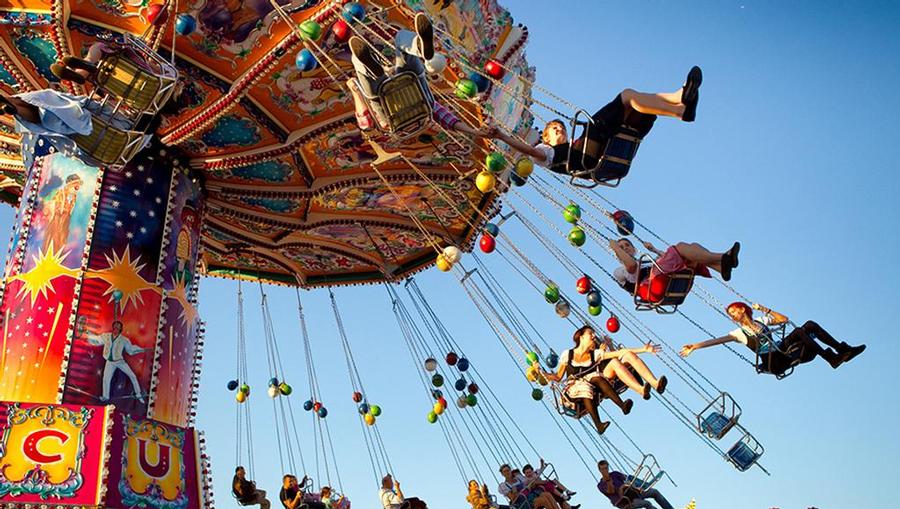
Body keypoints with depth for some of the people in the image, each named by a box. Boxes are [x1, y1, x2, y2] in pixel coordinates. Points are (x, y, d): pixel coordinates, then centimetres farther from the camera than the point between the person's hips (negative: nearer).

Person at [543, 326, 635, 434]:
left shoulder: (595, 354, 14)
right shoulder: (567, 354, 10)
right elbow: (558, 376, 11)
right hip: (573, 389, -2)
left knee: (596, 377, -30)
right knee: (584, 387, -35)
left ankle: (622, 405, -42)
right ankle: (598, 424, -48)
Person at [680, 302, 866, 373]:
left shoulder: (761, 321, 24)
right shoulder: (739, 333, 9)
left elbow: (784, 319, 24)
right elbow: (717, 340, -3)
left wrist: (766, 310, 14)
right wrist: (694, 346, -13)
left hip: (783, 353, 6)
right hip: (774, 362, -6)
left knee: (810, 325, -8)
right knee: (799, 331, -27)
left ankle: (843, 349, -8)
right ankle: (832, 358, -28)